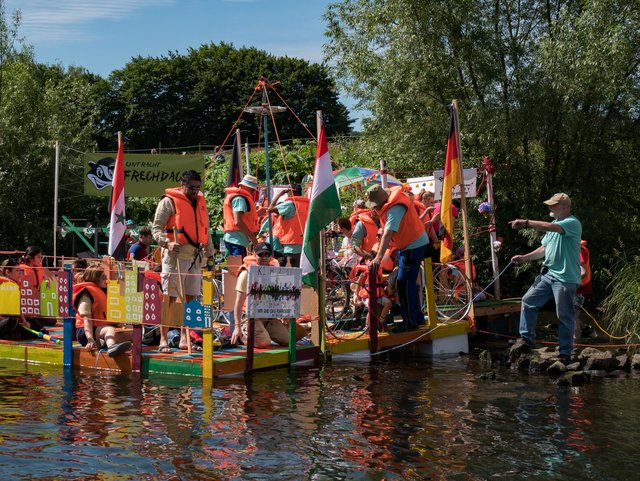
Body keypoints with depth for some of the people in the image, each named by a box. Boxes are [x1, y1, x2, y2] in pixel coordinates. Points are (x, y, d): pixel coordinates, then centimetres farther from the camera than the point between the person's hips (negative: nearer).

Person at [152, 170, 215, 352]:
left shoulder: (200, 202, 17)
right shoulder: (169, 201, -3)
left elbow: (206, 231, 24)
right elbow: (156, 227, -7)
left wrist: (210, 254, 21)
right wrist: (167, 243, -24)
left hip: (195, 257, 7)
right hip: (175, 255, -6)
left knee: (190, 298, 9)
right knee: (169, 298, -6)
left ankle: (184, 338, 18)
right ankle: (163, 339, -1)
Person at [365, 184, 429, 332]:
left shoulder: (395, 208, -30)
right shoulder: (393, 194, -1)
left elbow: (388, 234, -40)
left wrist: (378, 258, -47)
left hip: (413, 246, -10)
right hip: (407, 245, 10)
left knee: (404, 284, -8)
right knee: (410, 282, 18)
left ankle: (410, 322, -1)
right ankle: (417, 317, 29)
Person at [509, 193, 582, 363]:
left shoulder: (572, 223, -12)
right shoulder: (555, 224, 16)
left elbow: (548, 227, -29)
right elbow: (545, 249, 22)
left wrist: (526, 222, -22)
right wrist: (524, 258, 12)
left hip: (565, 278, -8)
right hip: (548, 274, 8)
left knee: (565, 316, -1)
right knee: (528, 301, 4)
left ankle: (565, 353, 8)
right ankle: (527, 338, 15)